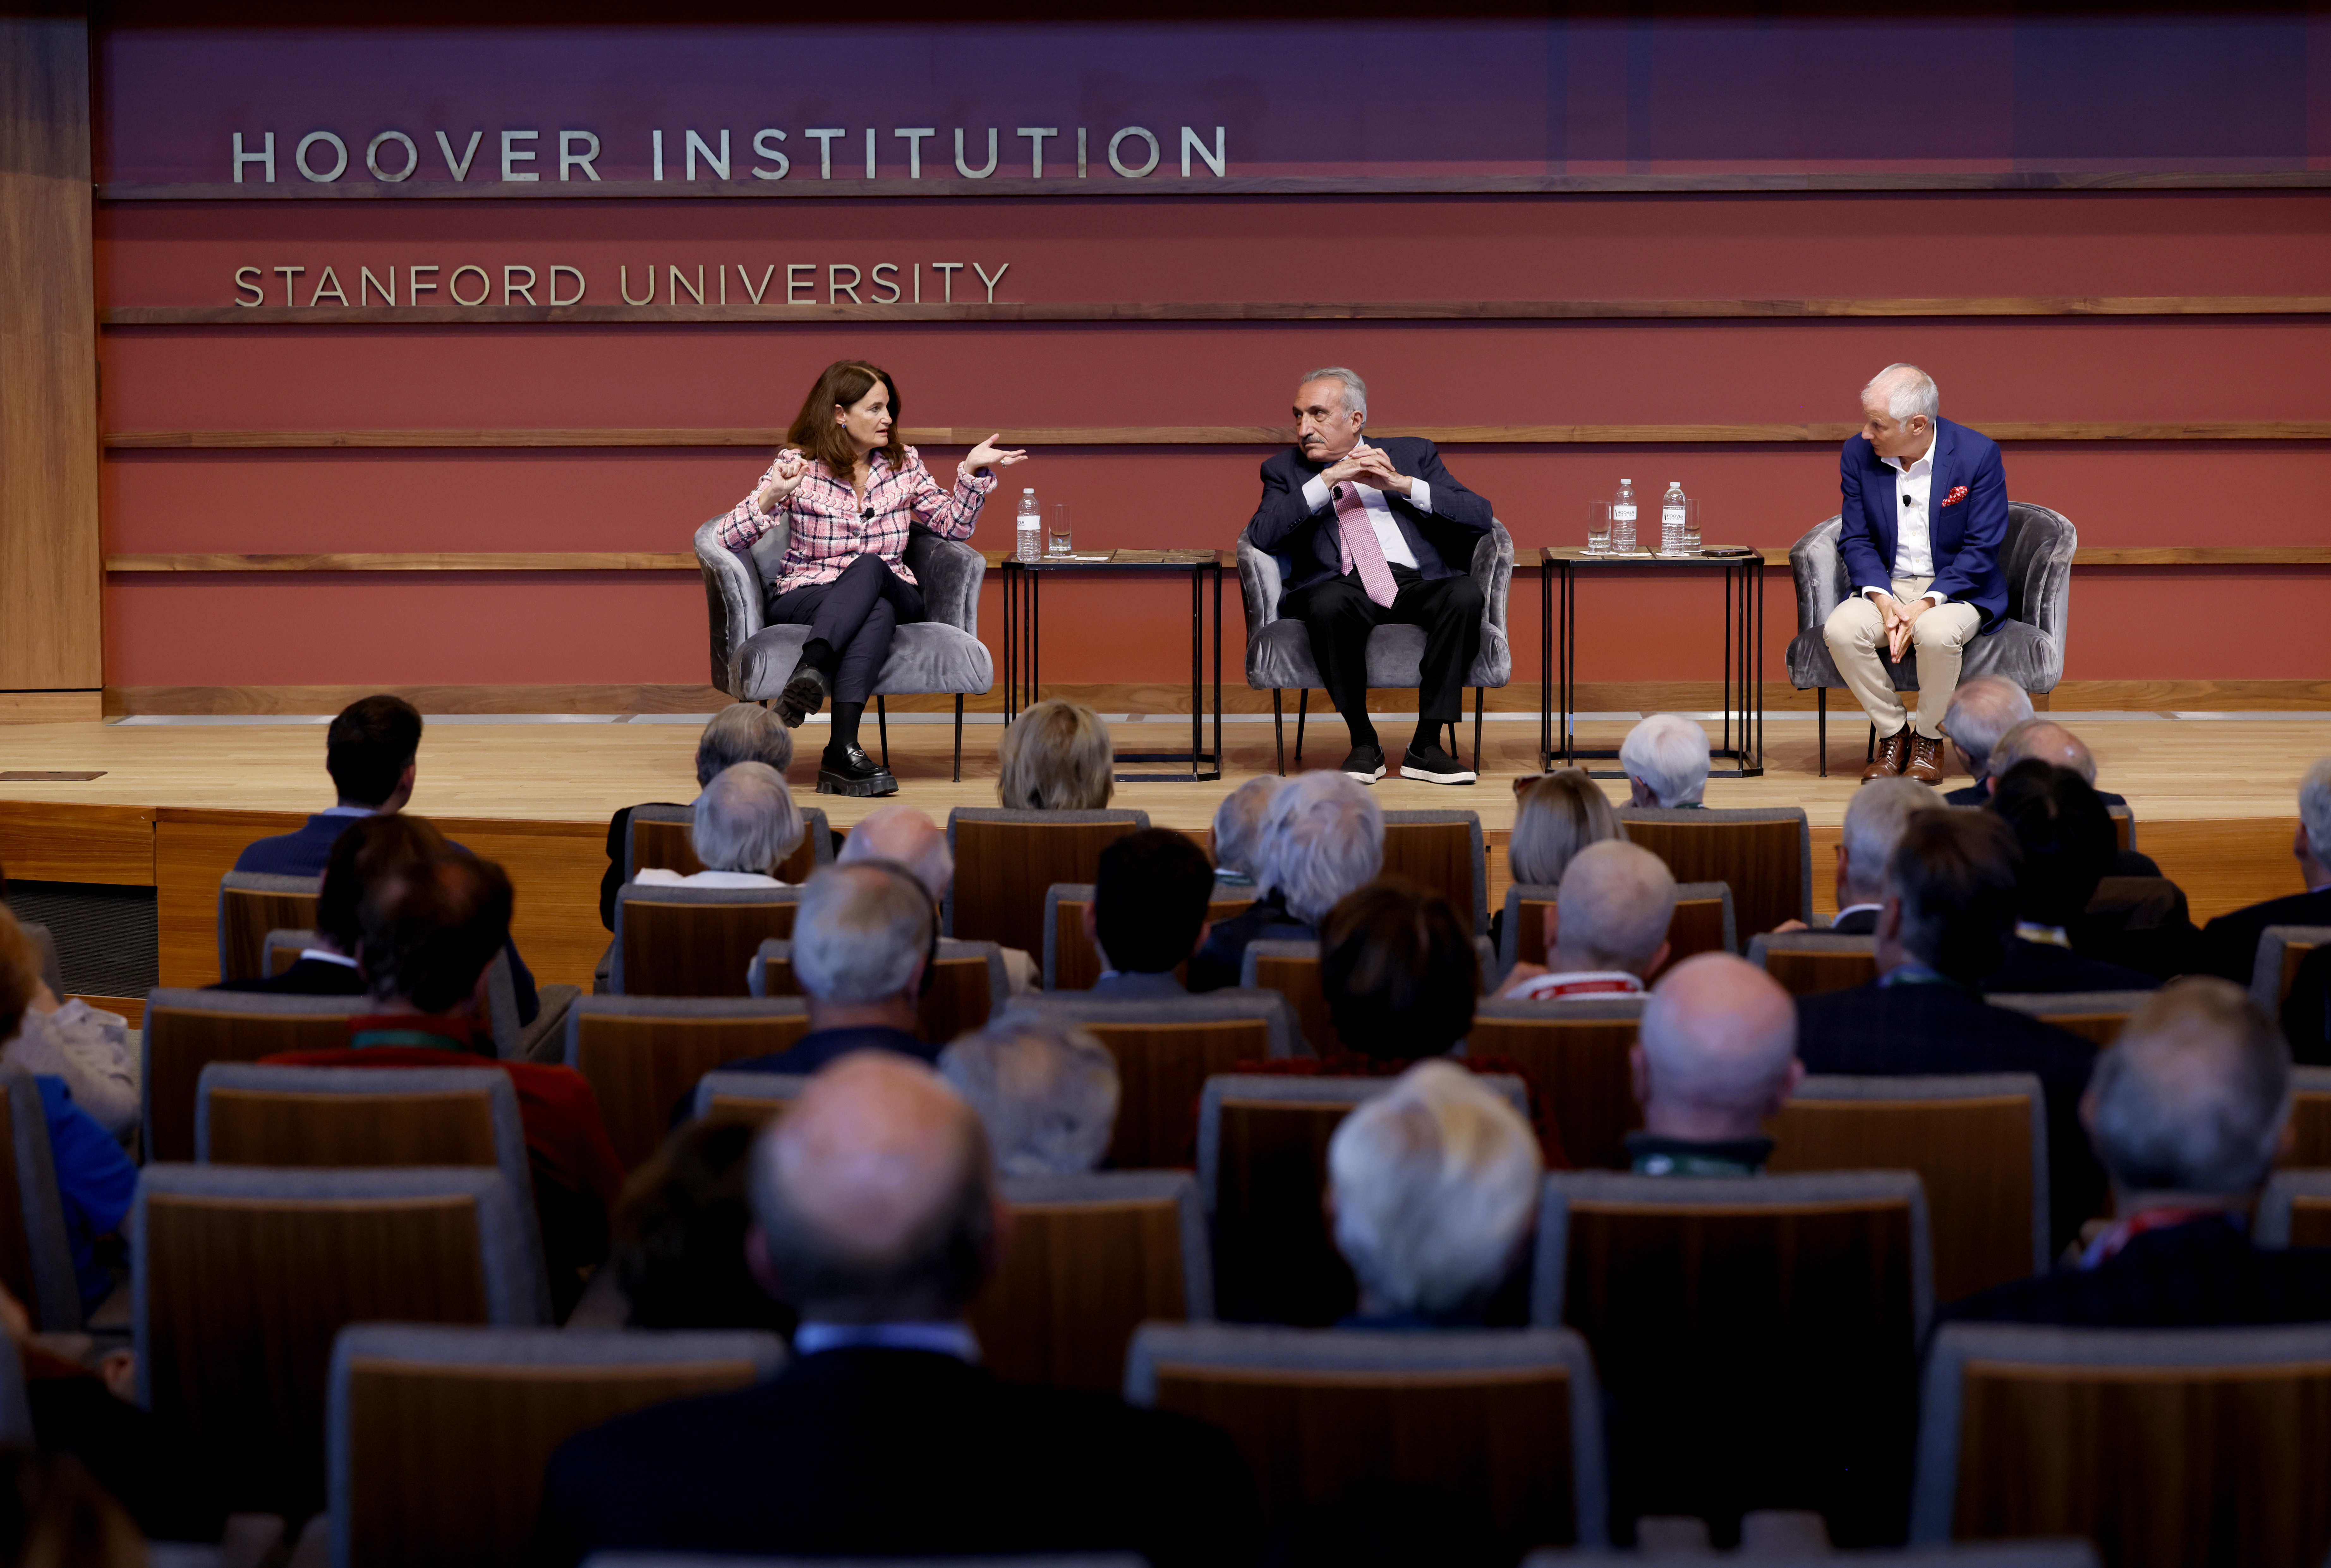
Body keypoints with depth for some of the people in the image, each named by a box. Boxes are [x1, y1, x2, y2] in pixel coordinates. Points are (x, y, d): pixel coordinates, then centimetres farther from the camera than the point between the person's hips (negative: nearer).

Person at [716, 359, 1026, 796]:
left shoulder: (903, 463, 12)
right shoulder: (799, 466, 0)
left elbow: (953, 526, 19)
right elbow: (731, 539, -5)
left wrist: (972, 471, 5)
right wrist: (774, 494, -22)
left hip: (892, 592, 3)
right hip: (804, 599, -3)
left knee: (869, 567, -35)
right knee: (878, 612, -37)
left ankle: (811, 672, -56)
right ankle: (844, 750, -54)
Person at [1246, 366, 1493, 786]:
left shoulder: (1413, 454, 18)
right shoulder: (1286, 469, 18)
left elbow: (1480, 517, 6)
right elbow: (1261, 537, -2)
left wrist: (1403, 484, -5)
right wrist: (1328, 480, -8)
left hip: (1417, 586, 1)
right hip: (1343, 587, -1)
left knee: (1466, 593, -32)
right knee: (1328, 602, -37)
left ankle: (1426, 745, -23)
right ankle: (1363, 744, -19)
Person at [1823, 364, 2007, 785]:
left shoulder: (1979, 454, -13)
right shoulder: (1857, 454, -2)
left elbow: (1982, 549, -12)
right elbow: (1855, 540, 2)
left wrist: (1925, 605, -23)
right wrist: (1884, 602, -17)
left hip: (1956, 589, -3)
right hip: (1886, 588, 3)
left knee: (1936, 634, -37)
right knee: (1841, 629, -28)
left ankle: (1928, 737, -8)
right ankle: (1893, 732, -6)